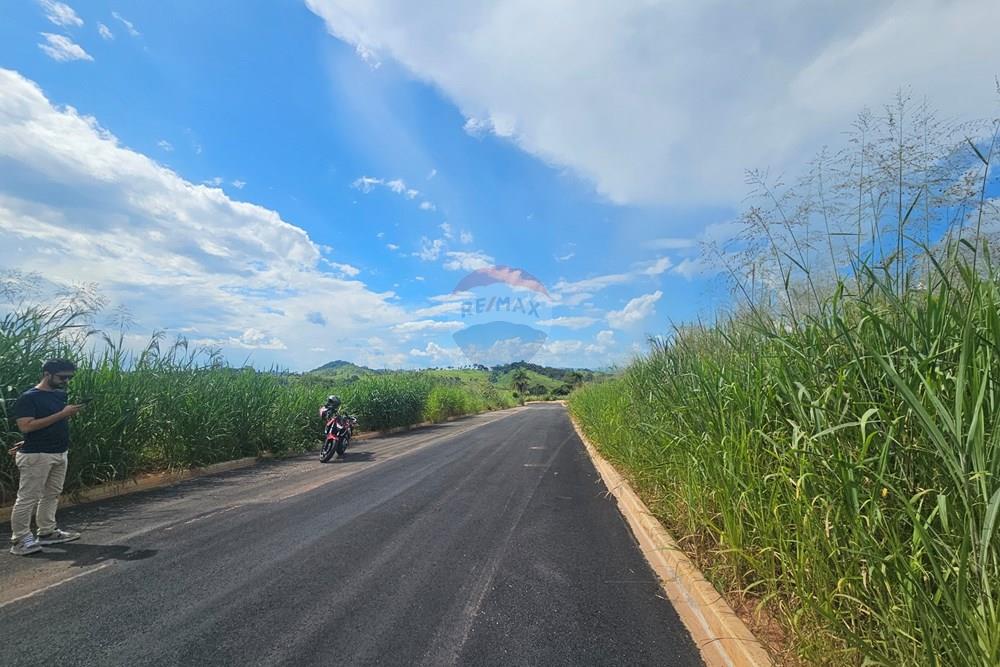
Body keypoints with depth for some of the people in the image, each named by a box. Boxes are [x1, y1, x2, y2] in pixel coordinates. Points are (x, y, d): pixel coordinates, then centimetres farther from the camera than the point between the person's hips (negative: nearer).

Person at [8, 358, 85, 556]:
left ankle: (47, 532, 24)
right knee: (28, 498, -1)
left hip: (60, 453, 8)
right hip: (36, 455, -8)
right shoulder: (28, 398, -13)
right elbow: (26, 426, -21)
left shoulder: (60, 395, 10)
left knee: (52, 494, 14)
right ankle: (19, 540, 9)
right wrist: (61, 414, -25)